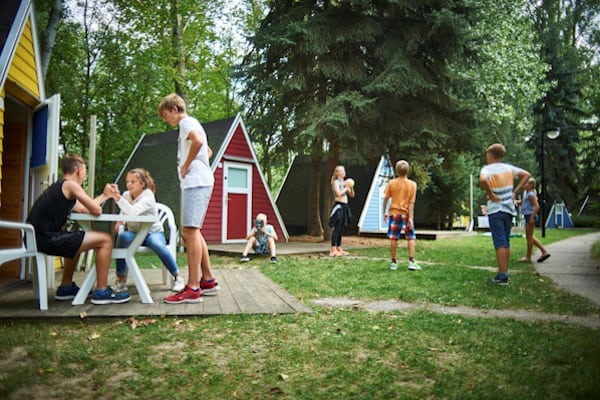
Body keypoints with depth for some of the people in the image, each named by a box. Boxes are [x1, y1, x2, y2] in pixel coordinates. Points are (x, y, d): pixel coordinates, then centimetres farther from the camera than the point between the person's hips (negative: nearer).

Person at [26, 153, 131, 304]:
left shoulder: (59, 186, 21)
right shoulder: (71, 185, -8)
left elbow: (83, 209, 25)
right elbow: (96, 210, -10)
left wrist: (105, 195, 29)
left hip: (37, 237, 10)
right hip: (45, 239, -10)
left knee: (78, 240, 37)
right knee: (105, 240, -8)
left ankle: (66, 287, 36)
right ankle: (101, 292, -4)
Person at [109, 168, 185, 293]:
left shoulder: (148, 197, -17)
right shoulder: (126, 195, 2)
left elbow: (133, 211, -36)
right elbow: (124, 214, 16)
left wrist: (118, 196, -43)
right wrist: (120, 221, -7)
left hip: (153, 232, -4)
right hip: (135, 233, 4)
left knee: (157, 244, -39)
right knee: (122, 237, -32)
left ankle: (177, 277, -18)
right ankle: (121, 279, -18)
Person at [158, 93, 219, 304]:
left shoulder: (186, 122, -4)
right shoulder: (191, 124, 26)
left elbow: (198, 141, -27)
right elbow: (208, 151, 37)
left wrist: (186, 165, -15)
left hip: (196, 183, -11)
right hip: (197, 182, 11)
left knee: (191, 231, -14)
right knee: (192, 231, 12)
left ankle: (193, 289, -15)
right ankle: (208, 280, 17)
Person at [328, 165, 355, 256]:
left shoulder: (345, 182, 17)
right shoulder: (336, 182, -5)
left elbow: (352, 195, 17)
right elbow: (338, 193, -20)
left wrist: (351, 187, 1)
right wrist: (346, 188, -9)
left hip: (345, 207, 8)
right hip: (339, 206, -8)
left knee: (341, 229, 10)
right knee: (336, 228, -11)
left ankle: (339, 248, 16)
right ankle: (333, 250, -12)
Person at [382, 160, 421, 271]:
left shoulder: (391, 183, -2)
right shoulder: (412, 184, -6)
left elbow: (386, 198, 0)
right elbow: (411, 202, -10)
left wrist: (385, 212, 11)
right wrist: (411, 217, -10)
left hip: (394, 213, 1)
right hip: (406, 214, -1)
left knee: (393, 238, 5)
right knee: (411, 238, 8)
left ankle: (393, 262, 10)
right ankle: (411, 262, 2)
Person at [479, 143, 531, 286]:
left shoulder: (487, 169, -8)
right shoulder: (508, 168, 9)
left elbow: (483, 180, -30)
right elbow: (526, 175, 10)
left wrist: (491, 195, -16)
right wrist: (515, 192, 6)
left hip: (495, 210, -6)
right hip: (509, 209, 6)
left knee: (500, 243, -5)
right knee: (506, 242, 12)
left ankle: (502, 277, -5)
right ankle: (504, 274, 18)